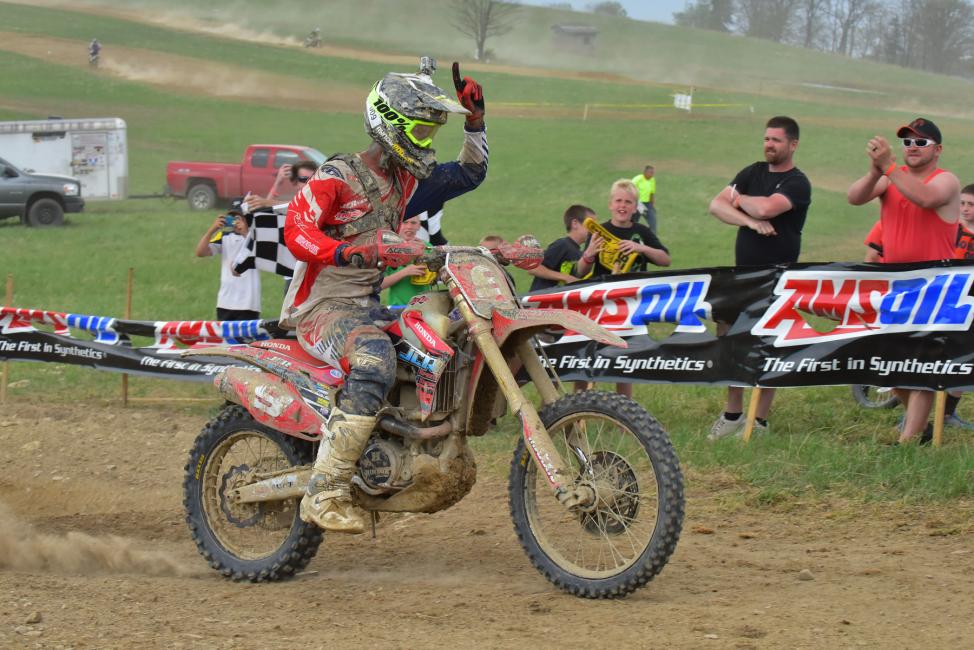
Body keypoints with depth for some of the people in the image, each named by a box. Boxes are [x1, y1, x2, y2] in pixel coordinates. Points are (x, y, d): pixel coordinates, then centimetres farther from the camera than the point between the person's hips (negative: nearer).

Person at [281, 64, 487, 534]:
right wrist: (344, 252, -39)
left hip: (374, 305, 9)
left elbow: (466, 175, 26)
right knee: (375, 363, -37)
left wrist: (474, 121, 11)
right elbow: (296, 230, -21)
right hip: (325, 306, -9)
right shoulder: (338, 176, -8)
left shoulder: (407, 180, 15)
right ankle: (325, 493, -38)